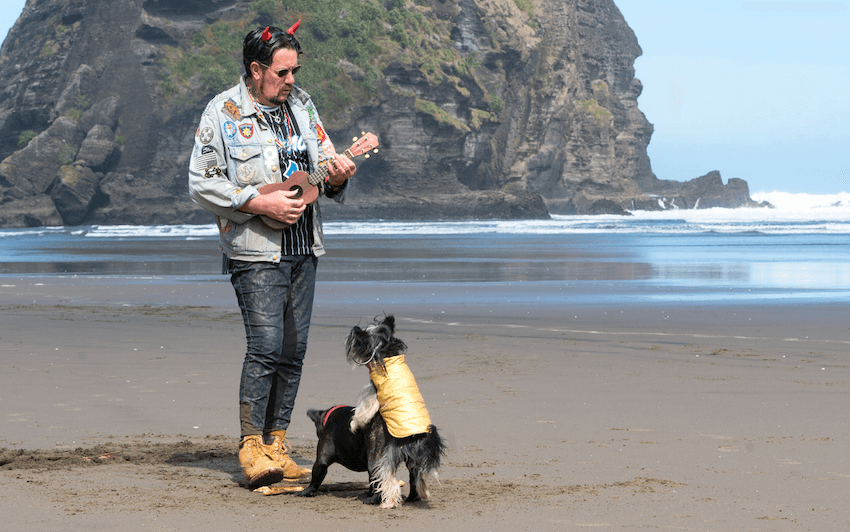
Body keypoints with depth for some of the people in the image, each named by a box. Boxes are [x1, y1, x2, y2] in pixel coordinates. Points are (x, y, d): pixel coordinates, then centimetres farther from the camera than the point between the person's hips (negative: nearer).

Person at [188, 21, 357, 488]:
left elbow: (322, 162, 19)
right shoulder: (222, 113, -6)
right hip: (256, 252, -6)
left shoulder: (301, 105, 12)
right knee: (265, 346, -14)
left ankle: (275, 445, 12)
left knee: (293, 351, 5)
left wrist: (335, 174, -6)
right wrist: (263, 205, -16)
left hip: (303, 249, 6)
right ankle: (251, 447, -6)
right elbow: (202, 185, -10)